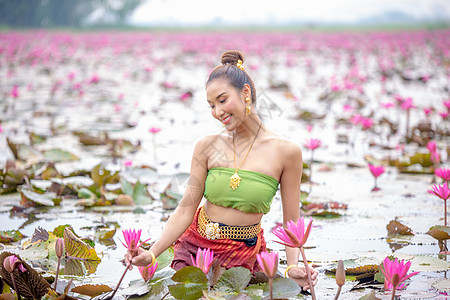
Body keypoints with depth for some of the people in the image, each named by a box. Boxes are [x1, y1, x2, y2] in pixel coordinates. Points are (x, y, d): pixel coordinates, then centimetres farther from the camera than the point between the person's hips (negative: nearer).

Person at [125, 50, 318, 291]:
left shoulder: (285, 152, -9)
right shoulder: (207, 147, -3)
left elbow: (291, 222, -5)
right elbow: (185, 210, -5)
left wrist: (293, 266, -21)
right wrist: (152, 253, -16)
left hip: (244, 254, -2)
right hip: (197, 245, 2)